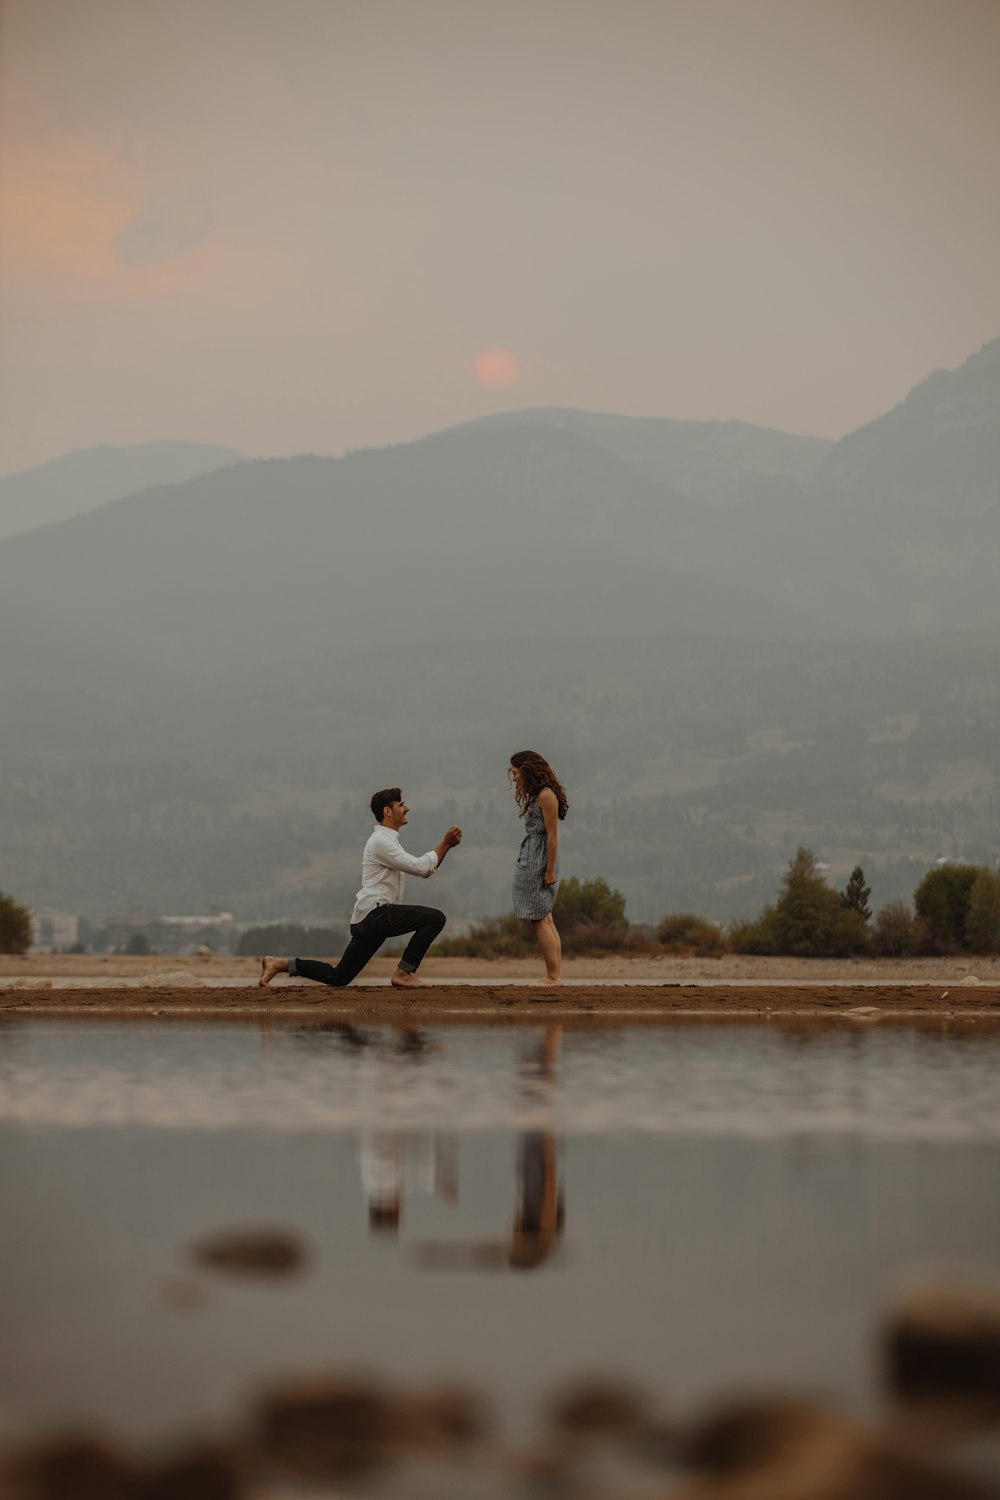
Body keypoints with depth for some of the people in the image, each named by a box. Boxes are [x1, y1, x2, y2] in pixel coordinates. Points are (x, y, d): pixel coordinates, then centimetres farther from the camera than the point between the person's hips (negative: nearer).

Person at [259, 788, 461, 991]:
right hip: (375, 914, -10)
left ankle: (280, 964, 11)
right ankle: (403, 974, -14)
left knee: (338, 978, 10)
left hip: (366, 921, 10)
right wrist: (444, 845, -10)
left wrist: (446, 846, 10)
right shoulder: (382, 841, -10)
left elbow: (424, 871, 23)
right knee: (435, 918, -17)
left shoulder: (389, 841, 23)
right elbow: (419, 867, -18)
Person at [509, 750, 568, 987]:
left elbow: (552, 835, -16)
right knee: (545, 920, 10)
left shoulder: (546, 795, -13)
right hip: (529, 858, 10)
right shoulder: (534, 795, 16)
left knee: (539, 919, -9)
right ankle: (556, 974, 11)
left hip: (539, 860, -10)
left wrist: (550, 870, -17)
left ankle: (553, 976, -9)